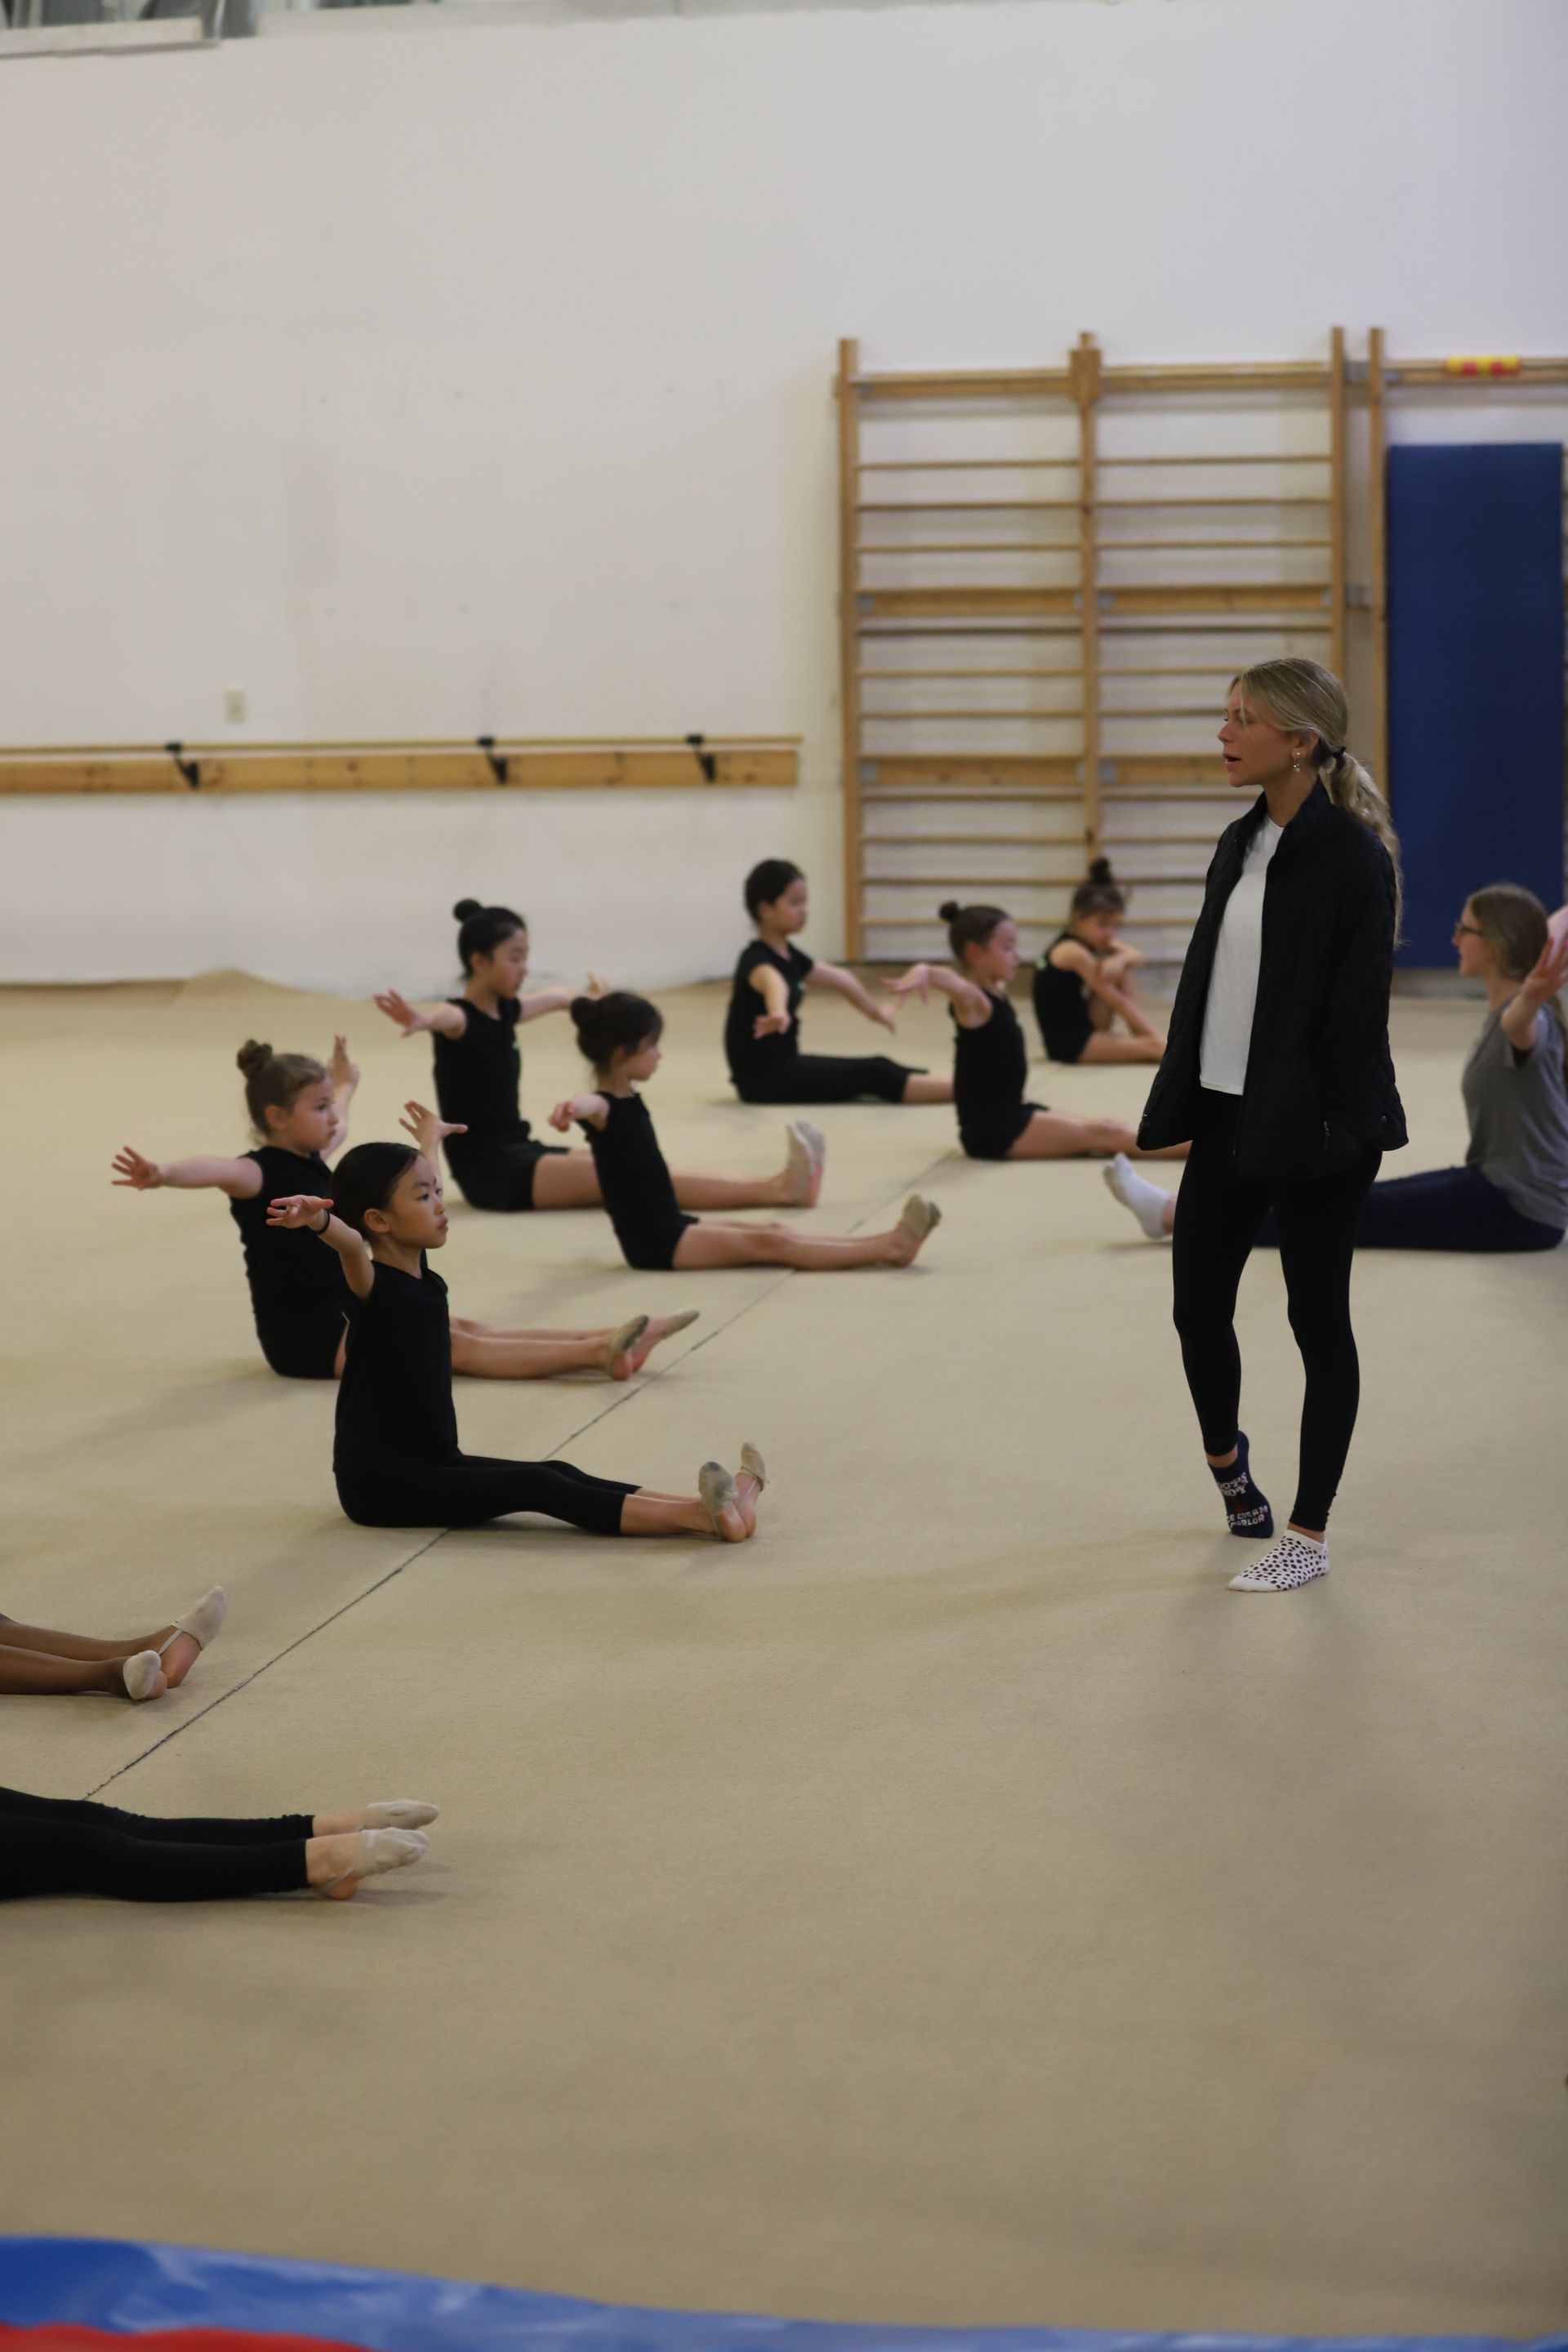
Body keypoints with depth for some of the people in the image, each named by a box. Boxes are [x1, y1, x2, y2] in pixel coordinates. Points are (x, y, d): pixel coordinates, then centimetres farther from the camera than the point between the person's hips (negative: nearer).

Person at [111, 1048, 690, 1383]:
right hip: (307, 1337, -10)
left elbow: (336, 1124, 36)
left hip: (349, 1318, 10)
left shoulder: (310, 1158, 10)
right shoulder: (263, 1171, -18)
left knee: (469, 1329, -2)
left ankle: (609, 1344, -11)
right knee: (455, 1346, -17)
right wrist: (162, 1173, -64)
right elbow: (220, 1172, -42)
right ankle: (597, 1353, -25)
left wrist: (343, 1083, 57)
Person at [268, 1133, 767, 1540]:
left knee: (558, 1476, -5)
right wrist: (319, 1219, -64)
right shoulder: (372, 1283, -16)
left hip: (434, 1465, 10)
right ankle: (699, 1517, -35)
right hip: (380, 1484, -10)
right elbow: (351, 1243, -42)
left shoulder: (421, 1274, 9)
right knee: (534, 1487, -23)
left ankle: (708, 1508, -16)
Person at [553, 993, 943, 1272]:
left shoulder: (628, 1099, 10)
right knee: (768, 1245, -15)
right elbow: (590, 1105, -49)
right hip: (653, 1242, -10)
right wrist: (572, 1108, -72)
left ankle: (882, 1244, -10)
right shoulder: (605, 1106, -20)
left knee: (776, 1232, -2)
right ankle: (887, 1249, -21)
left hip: (672, 1229, 10)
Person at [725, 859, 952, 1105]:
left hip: (783, 1065, 10)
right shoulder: (757, 960, -20)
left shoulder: (788, 955, 10)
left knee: (879, 1067, 1)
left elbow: (840, 978, 28)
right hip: (762, 1076, -10)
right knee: (870, 1076, -15)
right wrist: (779, 1013, -71)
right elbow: (772, 982, -47)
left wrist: (875, 1010, 42)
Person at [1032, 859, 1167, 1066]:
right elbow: (1119, 1002, -16)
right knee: (1151, 1047, -22)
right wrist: (1157, 1036, -11)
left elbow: (1136, 956, 5)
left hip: (1087, 1031, 10)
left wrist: (1121, 959, -21)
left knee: (1125, 969, 8)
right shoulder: (1073, 952, -19)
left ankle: (1140, 1033, -3)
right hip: (1068, 1043, -10)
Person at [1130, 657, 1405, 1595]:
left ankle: (1309, 1536, 14)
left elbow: (1358, 1009, -16)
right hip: (1230, 1115, 7)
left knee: (1318, 1320, 4)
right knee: (1199, 1304, 12)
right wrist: (1177, 1104, 11)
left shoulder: (1352, 856, -14)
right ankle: (1227, 1461, 40)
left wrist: (1333, 1129, -19)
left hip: (1312, 1129, -7)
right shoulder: (1241, 843, 10)